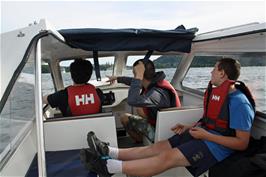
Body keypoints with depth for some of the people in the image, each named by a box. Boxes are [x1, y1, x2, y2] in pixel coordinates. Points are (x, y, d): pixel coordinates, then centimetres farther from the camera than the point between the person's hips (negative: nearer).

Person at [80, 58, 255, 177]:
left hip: (218, 144, -8)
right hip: (204, 133, 8)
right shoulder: (216, 92, 11)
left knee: (168, 157, -25)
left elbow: (242, 143, -17)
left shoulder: (239, 102, -16)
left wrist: (206, 136, -21)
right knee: (158, 146, -8)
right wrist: (188, 127, 6)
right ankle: (109, 152, -13)